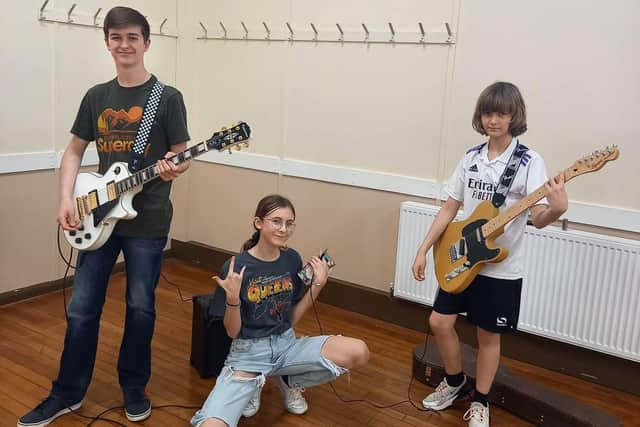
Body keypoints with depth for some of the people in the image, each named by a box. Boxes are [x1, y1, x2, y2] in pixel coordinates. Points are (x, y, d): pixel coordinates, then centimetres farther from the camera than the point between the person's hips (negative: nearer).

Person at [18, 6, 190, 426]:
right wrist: (66, 199, -2)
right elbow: (74, 152, 12)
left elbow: (182, 155, -3)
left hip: (148, 221, -4)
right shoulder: (96, 96, 9)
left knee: (140, 307, 7)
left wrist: (173, 170, -26)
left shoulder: (168, 97, -4)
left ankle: (134, 388, 27)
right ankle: (68, 393, 25)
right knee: (82, 309, 8)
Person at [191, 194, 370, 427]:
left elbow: (292, 319, 6)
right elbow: (232, 332, -9)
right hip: (247, 352, -4)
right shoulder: (235, 267, -15)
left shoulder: (292, 259, 0)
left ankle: (290, 381, 8)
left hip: (287, 344, 4)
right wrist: (232, 299, -28)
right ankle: (254, 385, 7)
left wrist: (318, 285, -5)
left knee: (359, 352, -18)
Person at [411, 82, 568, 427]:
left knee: (488, 335, 8)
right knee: (440, 322, 7)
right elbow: (449, 208, 6)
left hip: (501, 268, -4)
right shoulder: (471, 158, 3)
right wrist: (423, 249, 2)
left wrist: (557, 209, -42)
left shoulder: (529, 162, -11)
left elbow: (538, 219, -19)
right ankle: (454, 381, 33)